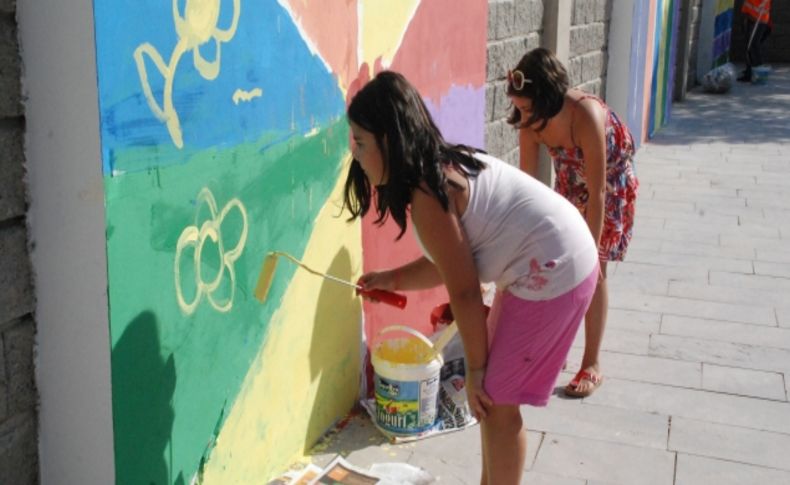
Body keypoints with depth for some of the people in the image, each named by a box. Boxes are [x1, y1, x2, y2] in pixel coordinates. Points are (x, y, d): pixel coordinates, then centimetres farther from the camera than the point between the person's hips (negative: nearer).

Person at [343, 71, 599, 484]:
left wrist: (474, 369, -7)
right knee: (492, 394, 18)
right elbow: (452, 265, 13)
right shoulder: (441, 168, 7)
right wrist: (392, 279, 8)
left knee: (496, 401, 1)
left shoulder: (427, 195, -21)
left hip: (554, 273, -10)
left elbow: (465, 292, -16)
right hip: (553, 264, 10)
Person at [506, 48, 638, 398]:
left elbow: (597, 193, -35)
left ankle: (592, 366, 5)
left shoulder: (586, 117, -39)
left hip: (611, 182, -5)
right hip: (570, 182, 5)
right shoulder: (531, 121, -24)